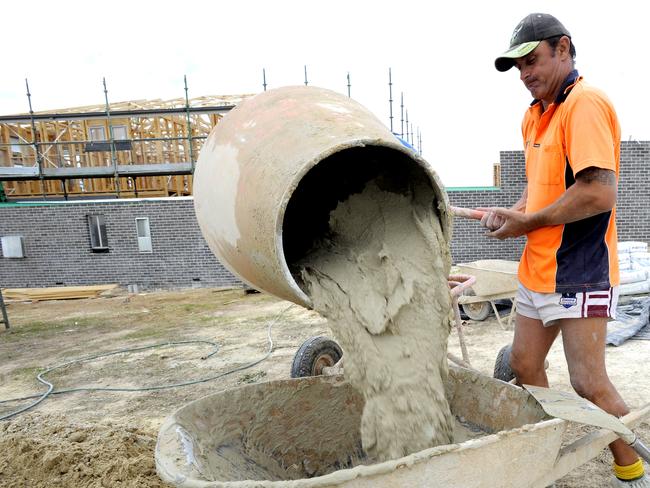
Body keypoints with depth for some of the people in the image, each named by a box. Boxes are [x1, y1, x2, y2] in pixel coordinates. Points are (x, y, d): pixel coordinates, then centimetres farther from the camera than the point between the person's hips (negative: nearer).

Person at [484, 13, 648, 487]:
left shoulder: (586, 102, -15)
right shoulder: (535, 113, 13)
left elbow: (599, 193, -25)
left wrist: (528, 222, -16)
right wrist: (513, 212, 2)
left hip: (579, 271, -9)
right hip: (539, 269, 9)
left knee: (589, 384, -2)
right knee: (524, 366, 15)